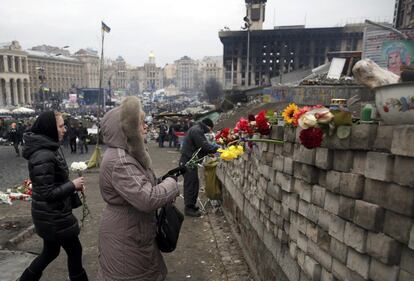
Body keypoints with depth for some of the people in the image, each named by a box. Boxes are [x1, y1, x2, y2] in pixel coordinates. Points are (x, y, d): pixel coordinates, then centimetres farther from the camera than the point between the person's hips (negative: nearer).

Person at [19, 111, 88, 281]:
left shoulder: (49, 149, 5)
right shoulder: (43, 157, -26)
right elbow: (46, 193, -24)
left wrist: (73, 184, 2)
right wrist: (73, 185, -16)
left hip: (52, 214, 9)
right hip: (53, 216, -9)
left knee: (51, 251, 24)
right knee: (74, 250, 8)